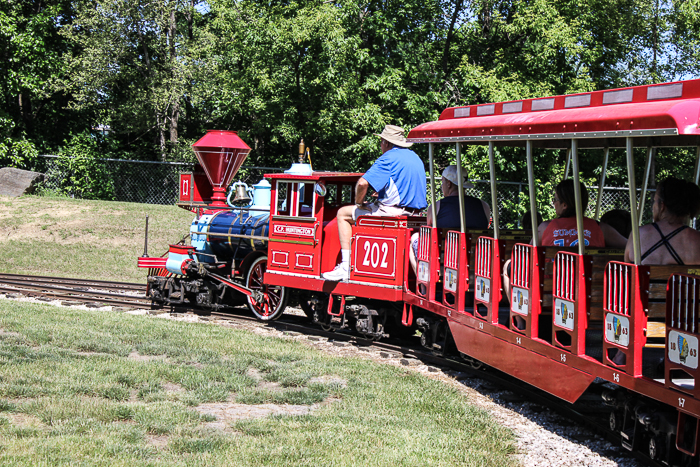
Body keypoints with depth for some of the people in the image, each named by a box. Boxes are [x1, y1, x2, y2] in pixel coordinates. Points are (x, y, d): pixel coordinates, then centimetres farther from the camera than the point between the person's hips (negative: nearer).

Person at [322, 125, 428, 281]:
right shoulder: (415, 157, 16)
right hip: (415, 213, 8)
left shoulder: (388, 157, -10)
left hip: (392, 212, -8)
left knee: (343, 214, 6)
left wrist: (359, 202, -2)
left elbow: (362, 183, -20)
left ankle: (346, 267, -3)